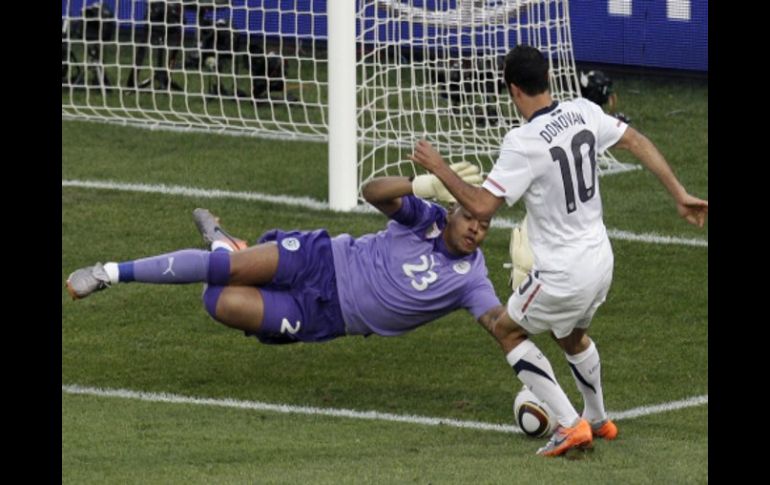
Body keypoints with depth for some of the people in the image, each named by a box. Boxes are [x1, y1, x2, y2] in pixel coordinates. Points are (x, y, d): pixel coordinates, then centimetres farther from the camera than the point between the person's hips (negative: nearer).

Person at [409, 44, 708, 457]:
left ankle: (570, 424, 6)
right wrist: (680, 196, 15)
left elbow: (481, 207, -23)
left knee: (507, 330, 16)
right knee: (573, 335, 33)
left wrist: (438, 168, -10)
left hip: (563, 276, -7)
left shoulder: (523, 143, -24)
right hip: (601, 262, 7)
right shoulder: (584, 113, -4)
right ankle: (598, 420, 49)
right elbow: (637, 143, 6)